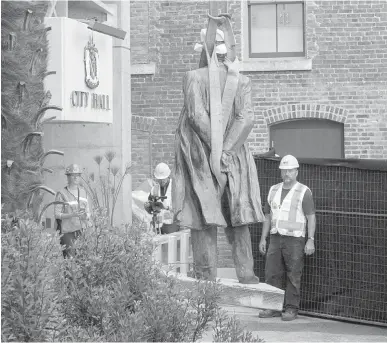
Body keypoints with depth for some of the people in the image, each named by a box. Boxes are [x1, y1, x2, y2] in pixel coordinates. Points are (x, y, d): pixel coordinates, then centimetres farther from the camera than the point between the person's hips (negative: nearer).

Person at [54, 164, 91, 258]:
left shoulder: (83, 192, 14)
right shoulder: (61, 194, -2)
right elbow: (57, 214, -5)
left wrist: (86, 216, -5)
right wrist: (72, 215, -18)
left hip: (82, 230, 4)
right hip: (68, 231, -4)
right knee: (69, 257, -12)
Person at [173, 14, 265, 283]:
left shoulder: (194, 77, -5)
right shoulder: (241, 81, 2)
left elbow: (197, 115, -14)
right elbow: (247, 119, -8)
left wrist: (215, 148, -10)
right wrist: (225, 148, -9)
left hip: (200, 157, -2)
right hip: (234, 156, 2)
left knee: (204, 218, 1)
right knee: (237, 218, 12)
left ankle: (207, 277, 0)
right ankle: (246, 275, 13)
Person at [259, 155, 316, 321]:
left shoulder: (304, 192, -6)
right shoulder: (274, 190, 10)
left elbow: (311, 217, -9)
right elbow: (268, 216, 13)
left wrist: (311, 240, -17)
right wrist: (263, 239, 8)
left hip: (295, 239, -5)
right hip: (276, 238, 5)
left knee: (293, 276, -2)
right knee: (272, 274, 2)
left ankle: (291, 309, 5)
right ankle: (274, 307, 9)